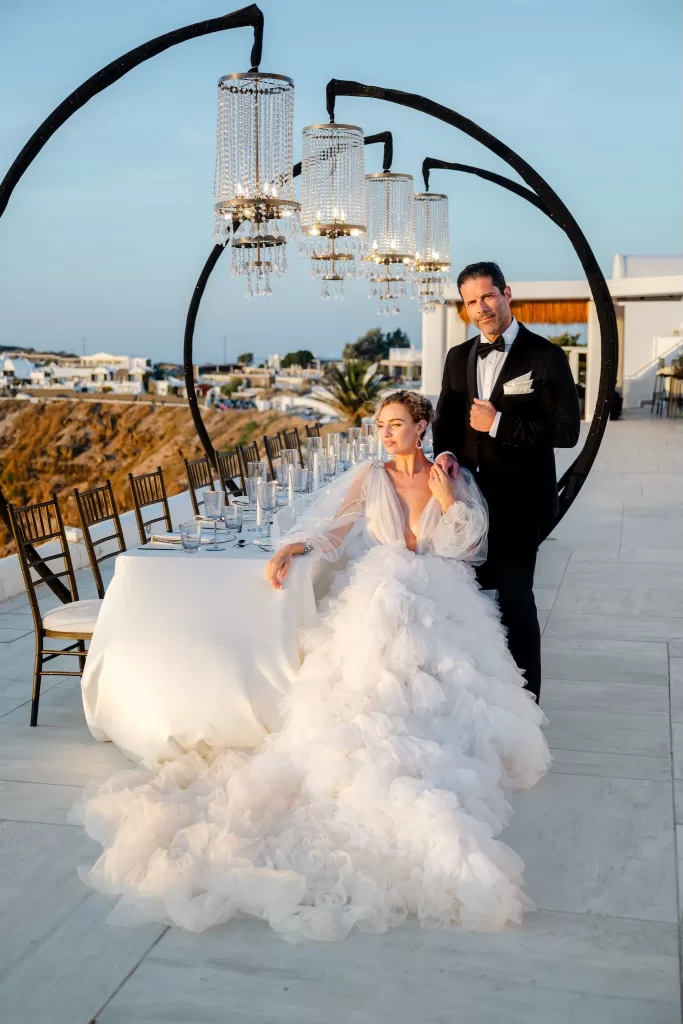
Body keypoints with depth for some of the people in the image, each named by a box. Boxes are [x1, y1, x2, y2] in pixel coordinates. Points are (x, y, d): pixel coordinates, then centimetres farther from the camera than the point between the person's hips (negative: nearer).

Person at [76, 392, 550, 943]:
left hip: (440, 597, 1)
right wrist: (290, 548, -10)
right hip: (380, 594, -1)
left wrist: (446, 499, -1)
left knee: (443, 688, -24)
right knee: (375, 687, -25)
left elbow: (470, 544, 10)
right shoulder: (370, 476, 14)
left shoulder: (455, 477, 15)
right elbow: (333, 528, 6)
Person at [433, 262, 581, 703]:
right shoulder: (459, 357, 10)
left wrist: (500, 424, -17)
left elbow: (566, 431, -13)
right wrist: (446, 452, -6)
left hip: (518, 501, -5)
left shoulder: (545, 356, -8)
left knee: (514, 599, 1)